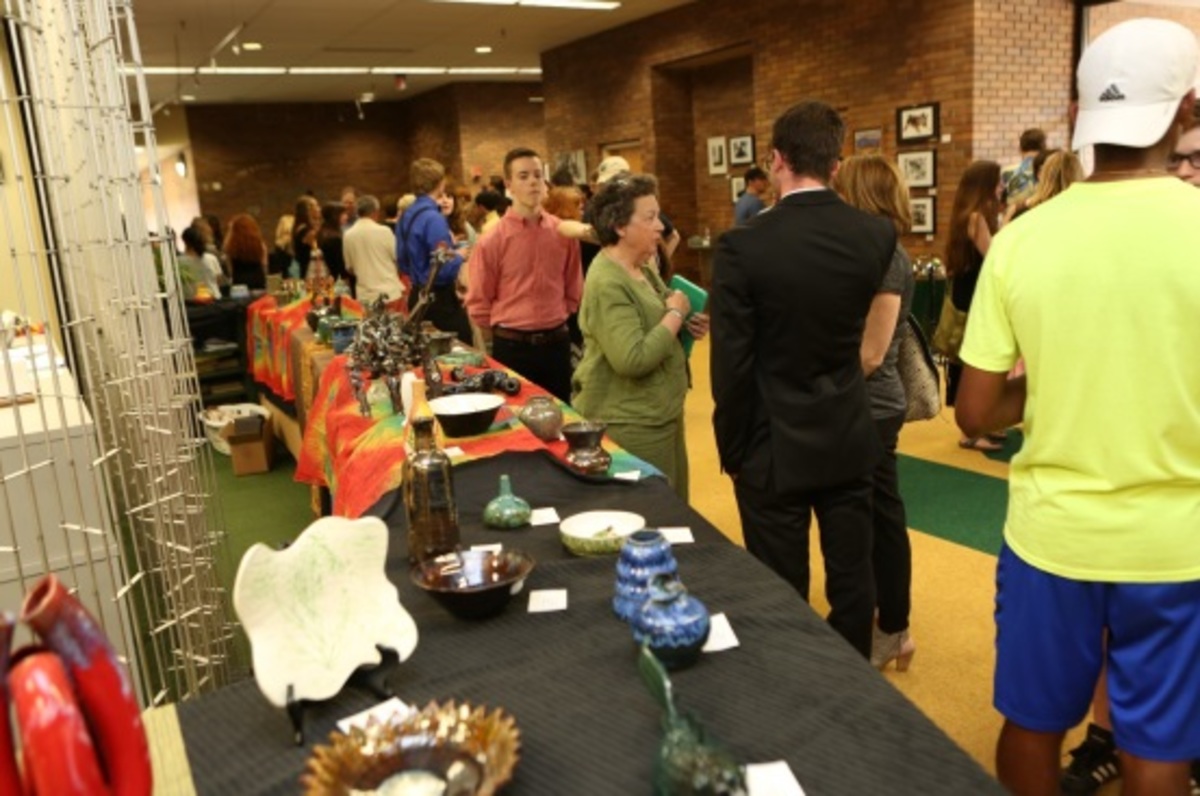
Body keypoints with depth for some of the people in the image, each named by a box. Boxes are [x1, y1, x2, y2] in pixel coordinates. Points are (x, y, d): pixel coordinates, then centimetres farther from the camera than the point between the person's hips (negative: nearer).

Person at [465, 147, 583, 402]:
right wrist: (505, 336, 4)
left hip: (557, 343, 3)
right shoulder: (491, 241, -9)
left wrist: (552, 322, 14)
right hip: (512, 347, -3)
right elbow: (479, 304, -3)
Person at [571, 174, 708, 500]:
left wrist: (686, 323, 1)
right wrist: (676, 315, -19)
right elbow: (633, 360, -31)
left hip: (654, 414, 9)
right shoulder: (608, 284, -21)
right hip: (628, 424, -9)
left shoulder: (642, 267, 7)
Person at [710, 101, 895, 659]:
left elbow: (731, 363, -13)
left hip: (775, 448, -4)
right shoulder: (877, 234, -5)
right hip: (849, 442, 4)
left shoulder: (742, 246, -17)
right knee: (852, 582, 18)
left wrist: (731, 449, -1)